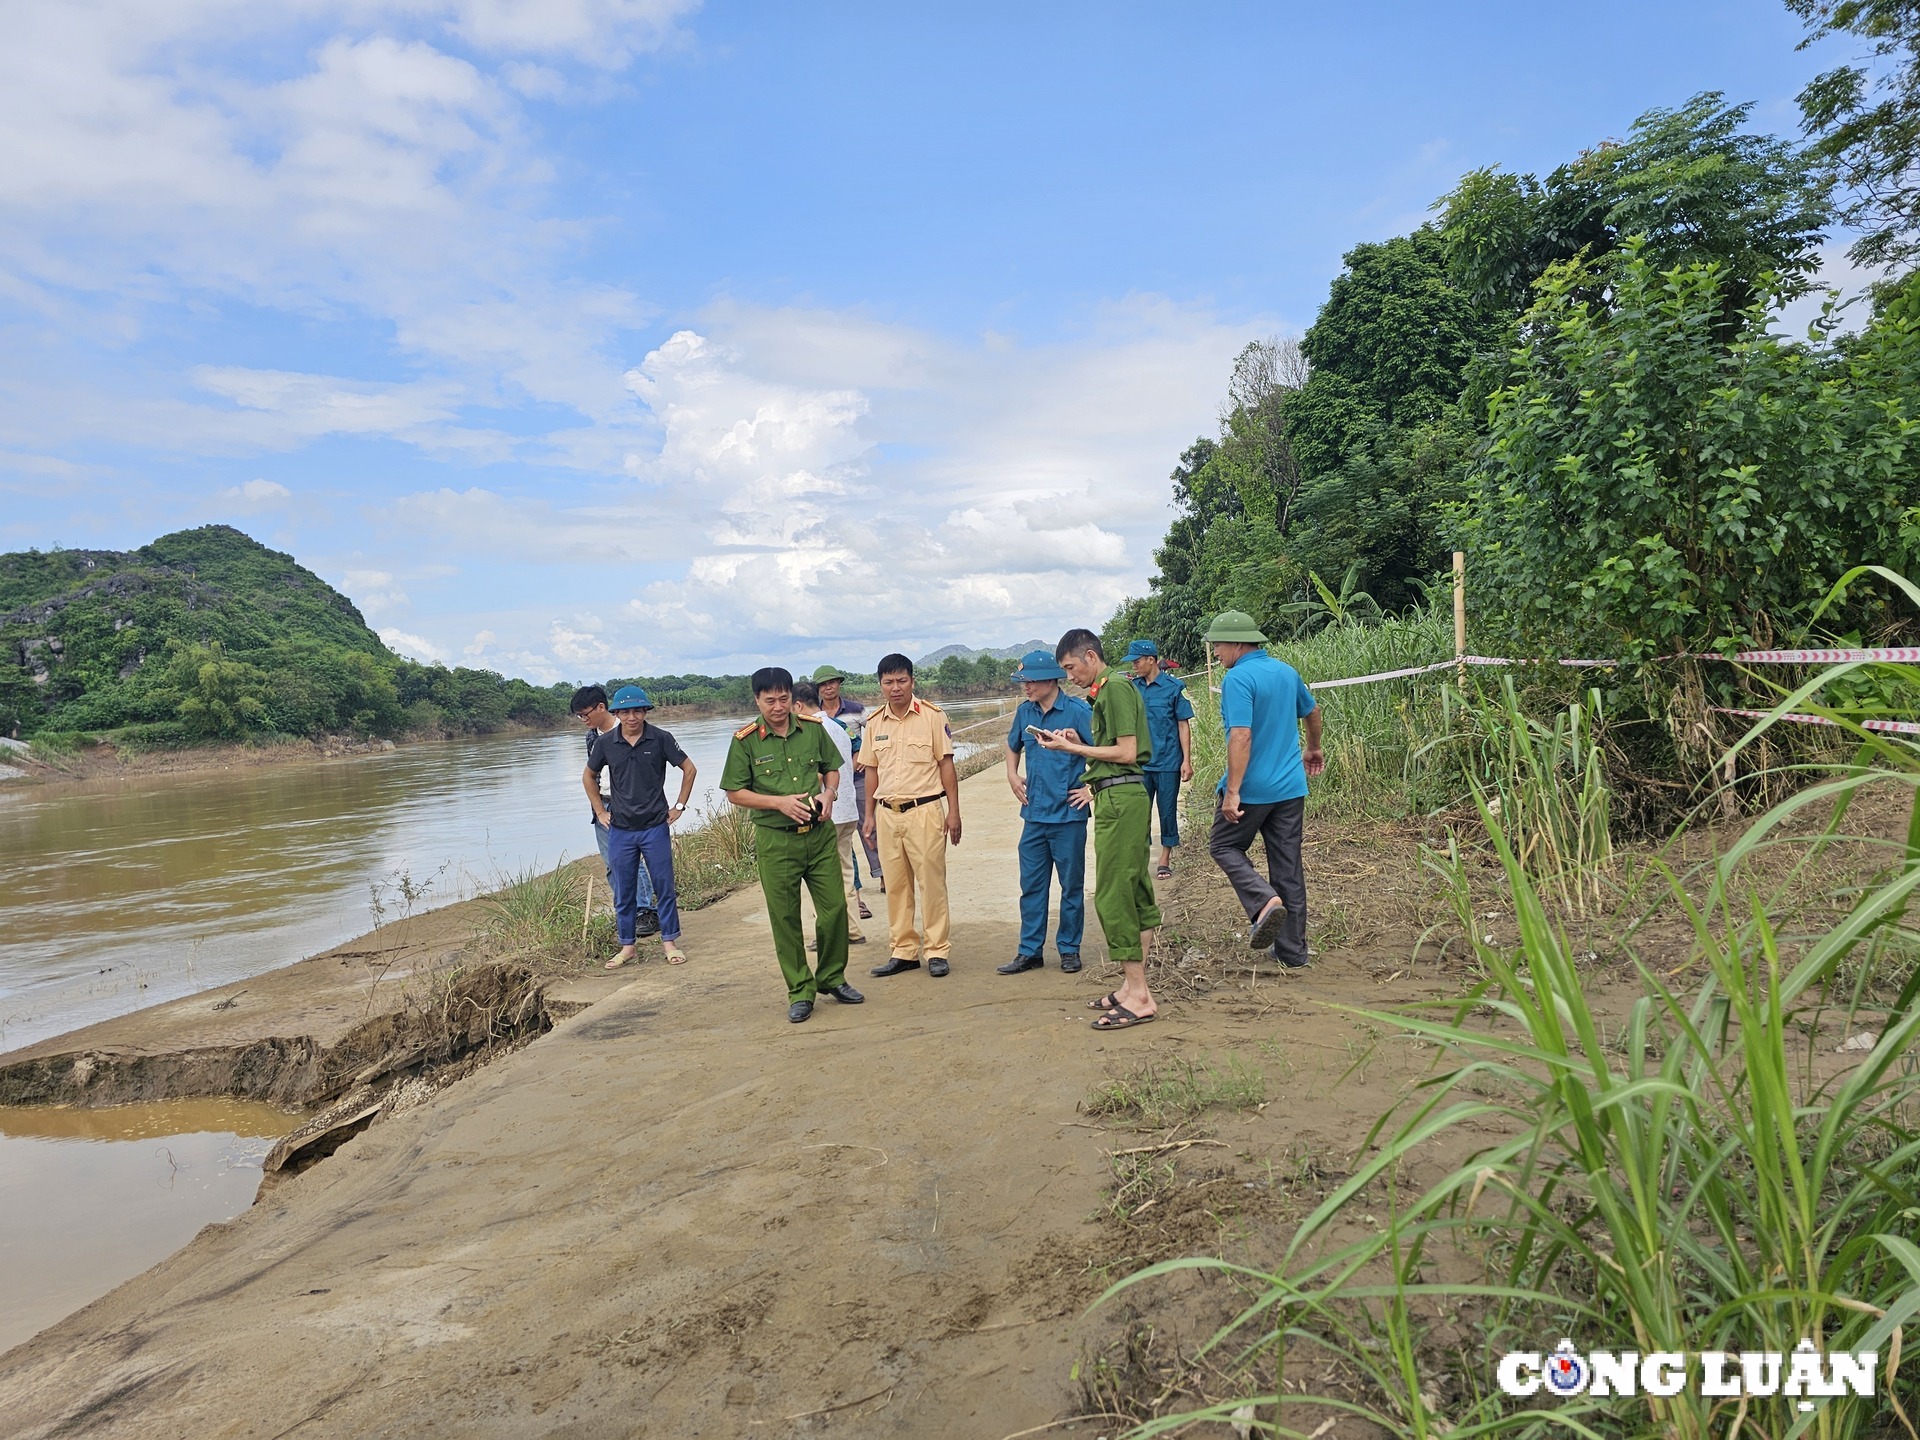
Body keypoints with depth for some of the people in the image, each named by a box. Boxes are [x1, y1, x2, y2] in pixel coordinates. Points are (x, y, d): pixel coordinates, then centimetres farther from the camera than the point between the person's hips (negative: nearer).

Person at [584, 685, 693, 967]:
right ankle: (627, 946, 21)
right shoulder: (605, 742, -2)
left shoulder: (661, 738, -7)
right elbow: (588, 777, 15)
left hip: (656, 827, -1)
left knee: (664, 887, 4)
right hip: (620, 830, 2)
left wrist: (679, 806, 2)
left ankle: (670, 941, 16)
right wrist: (600, 811, 9)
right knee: (623, 892, 9)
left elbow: (689, 769, 4)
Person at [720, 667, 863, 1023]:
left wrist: (828, 793, -5)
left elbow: (831, 768, 16)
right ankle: (800, 991, 19)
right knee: (785, 918, 4)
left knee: (835, 907, 6)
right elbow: (735, 792, -3)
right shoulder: (745, 740, -6)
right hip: (775, 841, -3)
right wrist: (779, 802, -15)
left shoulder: (813, 729, 3)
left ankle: (832, 978, 27)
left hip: (820, 834, 3)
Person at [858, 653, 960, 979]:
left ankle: (937, 951, 10)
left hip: (925, 810, -4)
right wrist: (868, 815, 12)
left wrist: (953, 811, -5)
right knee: (896, 886, 9)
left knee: (931, 883, 0)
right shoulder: (874, 723, 8)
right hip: (887, 814, 4)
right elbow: (872, 771, 14)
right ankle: (903, 951, 19)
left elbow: (946, 765, -2)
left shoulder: (932, 716, -3)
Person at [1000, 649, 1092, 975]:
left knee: (1071, 885, 7)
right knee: (1031, 885, 9)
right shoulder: (1025, 712, 7)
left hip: (1068, 814, -5)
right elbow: (1013, 746, 26)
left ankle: (1069, 949, 21)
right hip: (1034, 813, 5)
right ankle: (1030, 951, 19)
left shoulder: (1077, 711, -11)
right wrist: (1012, 776, 13)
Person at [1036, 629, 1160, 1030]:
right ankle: (1135, 987, 18)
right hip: (1121, 797, 11)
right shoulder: (1106, 690, 19)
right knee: (1137, 895, 11)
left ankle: (1138, 997, -3)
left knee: (1113, 896, -8)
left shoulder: (1115, 687, -11)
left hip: (1120, 799, -11)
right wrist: (1080, 744, 12)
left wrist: (1072, 748, -11)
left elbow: (1127, 753, -17)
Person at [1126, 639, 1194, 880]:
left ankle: (1165, 861, 18)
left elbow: (1184, 725, -5)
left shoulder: (1174, 687, -7)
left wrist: (1186, 760, -9)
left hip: (1168, 762, -4)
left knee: (1167, 811, 6)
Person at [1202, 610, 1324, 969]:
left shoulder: (1238, 679, -16)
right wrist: (1313, 749, 42)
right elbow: (1312, 712, 25)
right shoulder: (1287, 671, 9)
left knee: (1224, 846, 13)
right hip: (1291, 787, 7)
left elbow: (1241, 736, -25)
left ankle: (1265, 901, -11)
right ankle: (1292, 951, 18)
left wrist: (1232, 791, -24)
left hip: (1252, 789, -7)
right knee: (1288, 865, 12)